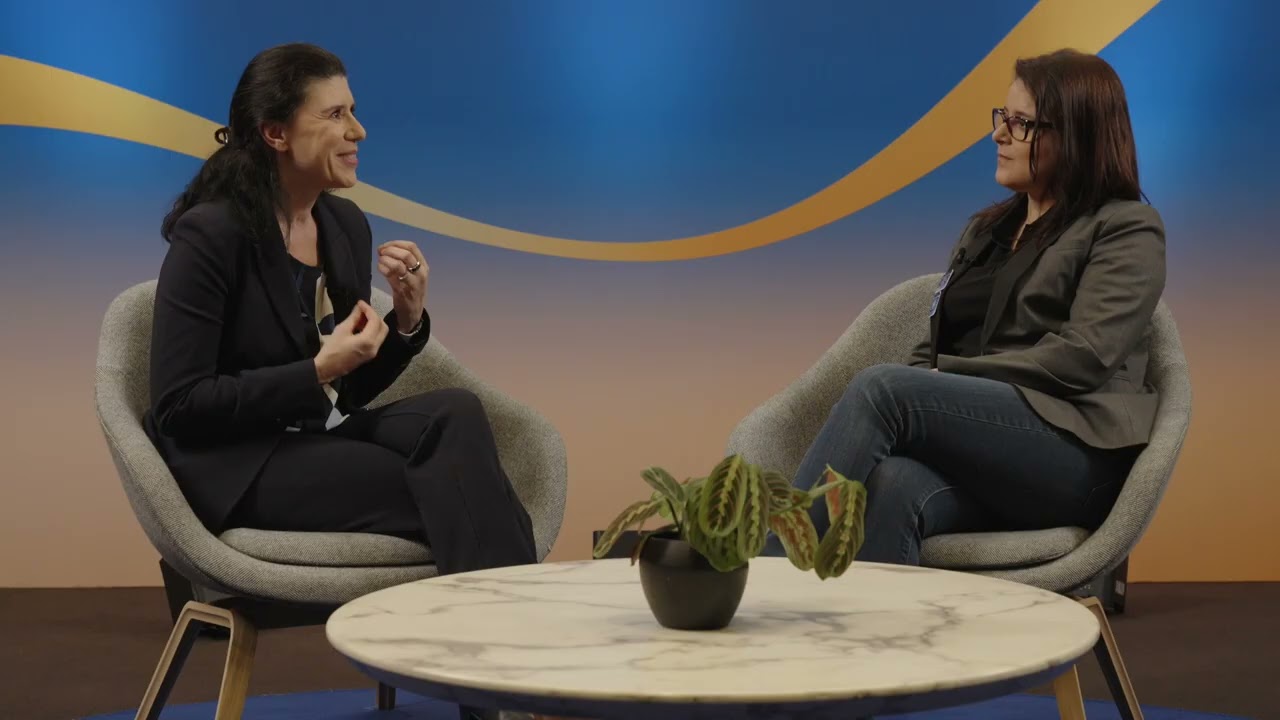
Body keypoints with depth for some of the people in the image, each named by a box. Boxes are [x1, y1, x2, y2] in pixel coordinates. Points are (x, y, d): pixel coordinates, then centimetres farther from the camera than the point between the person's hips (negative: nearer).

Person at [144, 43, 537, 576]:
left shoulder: (347, 224, 7)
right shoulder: (211, 234, -14)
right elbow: (178, 407, -16)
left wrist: (408, 319, -5)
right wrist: (317, 371, -21)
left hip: (323, 438, 6)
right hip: (236, 466, -6)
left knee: (456, 412, -22)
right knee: (447, 489, -23)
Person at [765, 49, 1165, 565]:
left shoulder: (1127, 230, 5)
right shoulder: (986, 229, 25)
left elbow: (1080, 359, -9)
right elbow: (933, 347, 19)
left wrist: (948, 376, -10)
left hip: (1074, 456, -5)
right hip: (976, 459, 5)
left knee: (880, 387, -29)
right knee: (893, 485, -34)